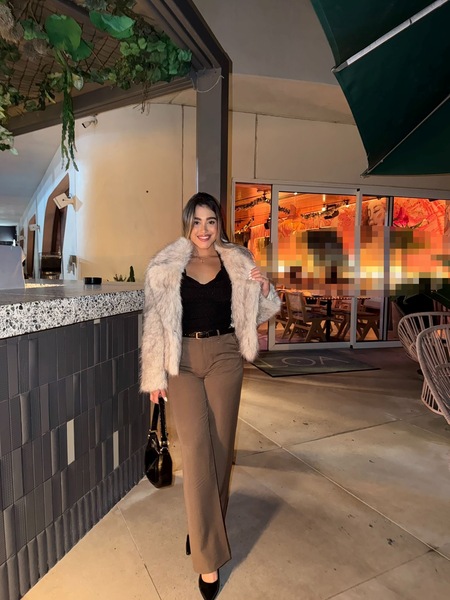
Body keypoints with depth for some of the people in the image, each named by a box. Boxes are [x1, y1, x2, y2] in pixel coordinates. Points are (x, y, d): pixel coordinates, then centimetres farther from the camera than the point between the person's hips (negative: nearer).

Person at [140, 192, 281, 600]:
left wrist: (264, 289, -9)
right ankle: (208, 558, 9)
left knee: (220, 444, 8)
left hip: (224, 356, 2)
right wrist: (155, 376, -1)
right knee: (195, 447, -5)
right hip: (183, 360, -1)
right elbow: (155, 322, 1)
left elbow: (256, 315, 12)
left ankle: (206, 526, 35)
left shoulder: (238, 263, 6)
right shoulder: (167, 266, 1)